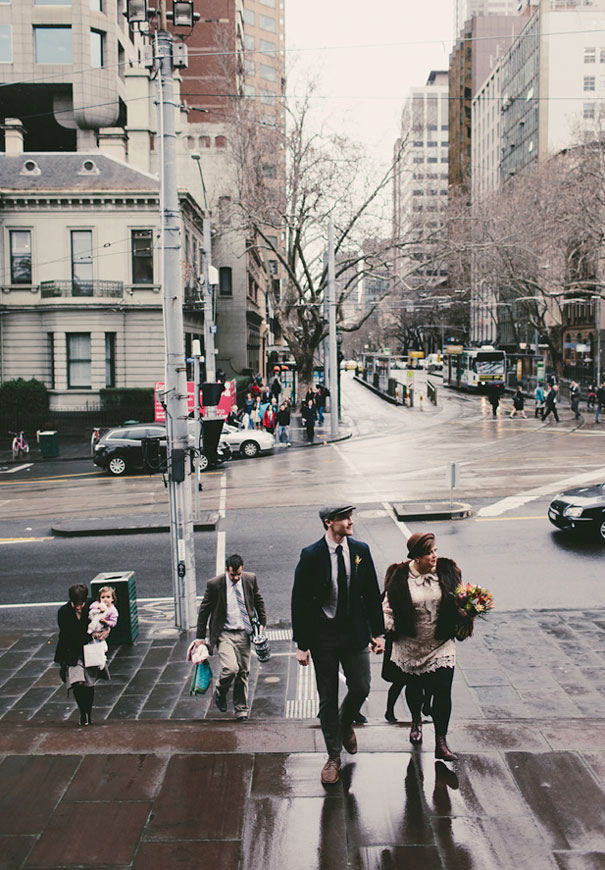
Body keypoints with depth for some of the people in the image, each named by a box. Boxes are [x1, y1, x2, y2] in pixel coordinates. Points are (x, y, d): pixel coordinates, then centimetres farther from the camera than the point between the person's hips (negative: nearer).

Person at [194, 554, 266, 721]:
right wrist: (200, 637, 1)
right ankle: (220, 693, 13)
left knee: (243, 671, 7)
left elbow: (259, 601, 16)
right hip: (224, 634, -3)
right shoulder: (214, 584, -11)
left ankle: (241, 708, 24)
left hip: (244, 633, 3)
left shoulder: (250, 579, -2)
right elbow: (204, 610, -1)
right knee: (230, 668, -19)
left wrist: (262, 622, 10)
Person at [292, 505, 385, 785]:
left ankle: (346, 723, 38)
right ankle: (333, 756, 24)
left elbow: (372, 594, 6)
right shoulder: (311, 555, -12)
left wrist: (378, 632, 4)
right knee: (327, 698, 7)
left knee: (361, 688, 4)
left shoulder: (360, 551, -2)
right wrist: (301, 644, -8)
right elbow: (299, 601, -8)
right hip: (323, 636, -2)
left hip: (355, 634, 3)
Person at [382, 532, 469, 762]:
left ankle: (441, 743, 7)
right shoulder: (399, 577, -10)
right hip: (410, 646, 0)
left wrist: (463, 612, -15)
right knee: (414, 687, 19)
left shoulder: (446, 571, -5)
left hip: (441, 646, 0)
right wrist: (385, 625, -16)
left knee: (442, 692, -6)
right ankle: (416, 721, 50)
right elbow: (388, 605, 0)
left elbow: (458, 602, 6)